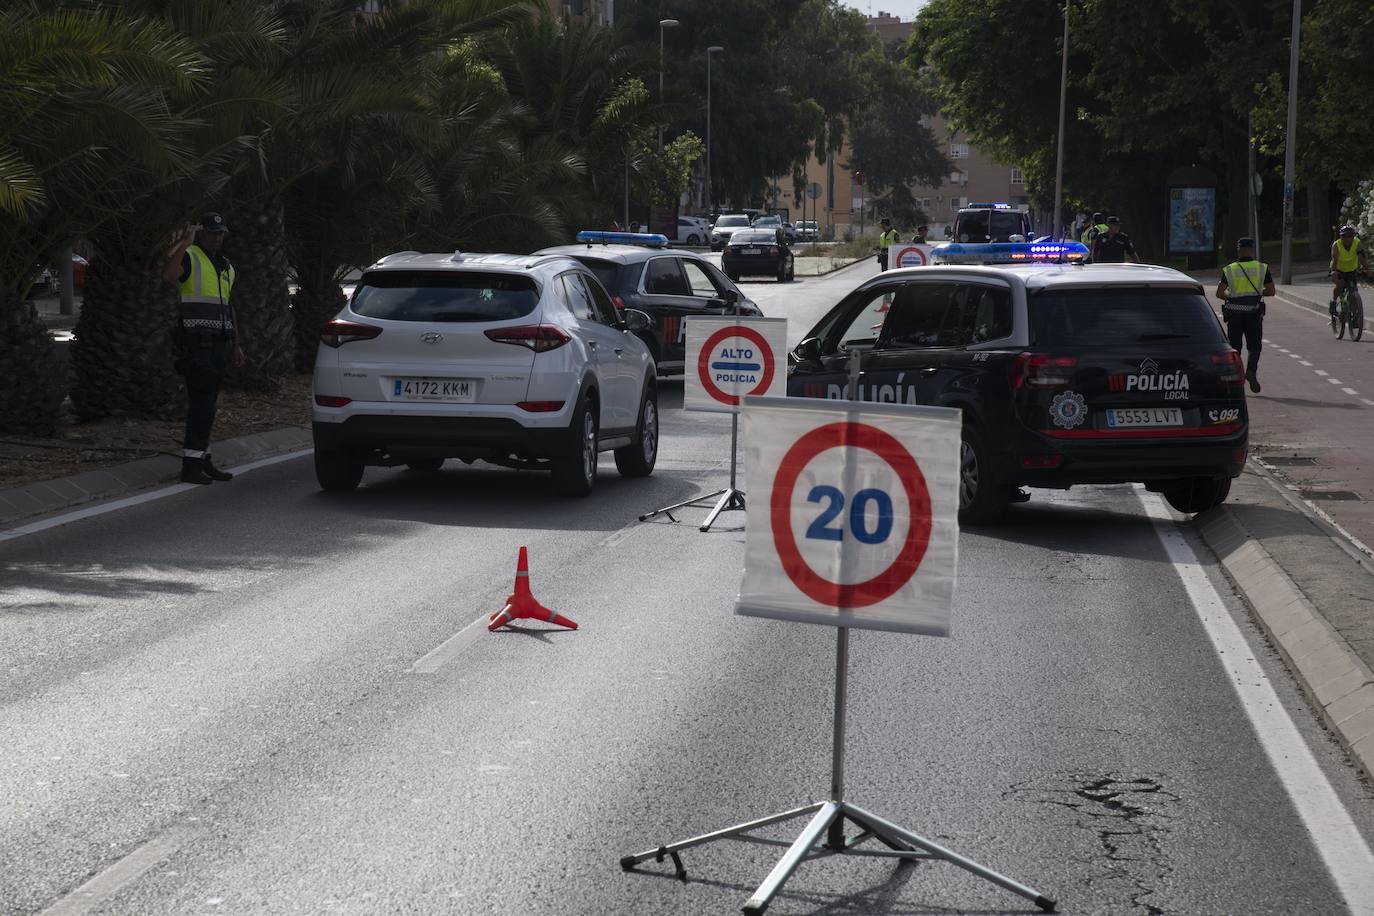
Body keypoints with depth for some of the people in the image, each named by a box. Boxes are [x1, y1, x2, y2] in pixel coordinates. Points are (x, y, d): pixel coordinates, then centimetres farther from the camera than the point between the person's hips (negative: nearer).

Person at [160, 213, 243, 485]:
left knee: (205, 404, 11)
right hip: (196, 343, -8)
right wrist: (184, 244, -25)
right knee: (201, 403, -13)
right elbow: (168, 274, -28)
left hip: (218, 344, 8)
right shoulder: (190, 258, -5)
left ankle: (202, 459, 15)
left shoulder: (226, 267, 21)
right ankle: (191, 464, -13)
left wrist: (235, 345, 24)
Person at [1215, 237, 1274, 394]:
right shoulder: (1262, 268, 3)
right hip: (1254, 312, 0)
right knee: (1254, 346, 4)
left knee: (1234, 346, 9)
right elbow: (1271, 291, 3)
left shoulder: (1229, 269, 2)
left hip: (1234, 312, 0)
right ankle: (1251, 370, -20)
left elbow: (1219, 293, -4)